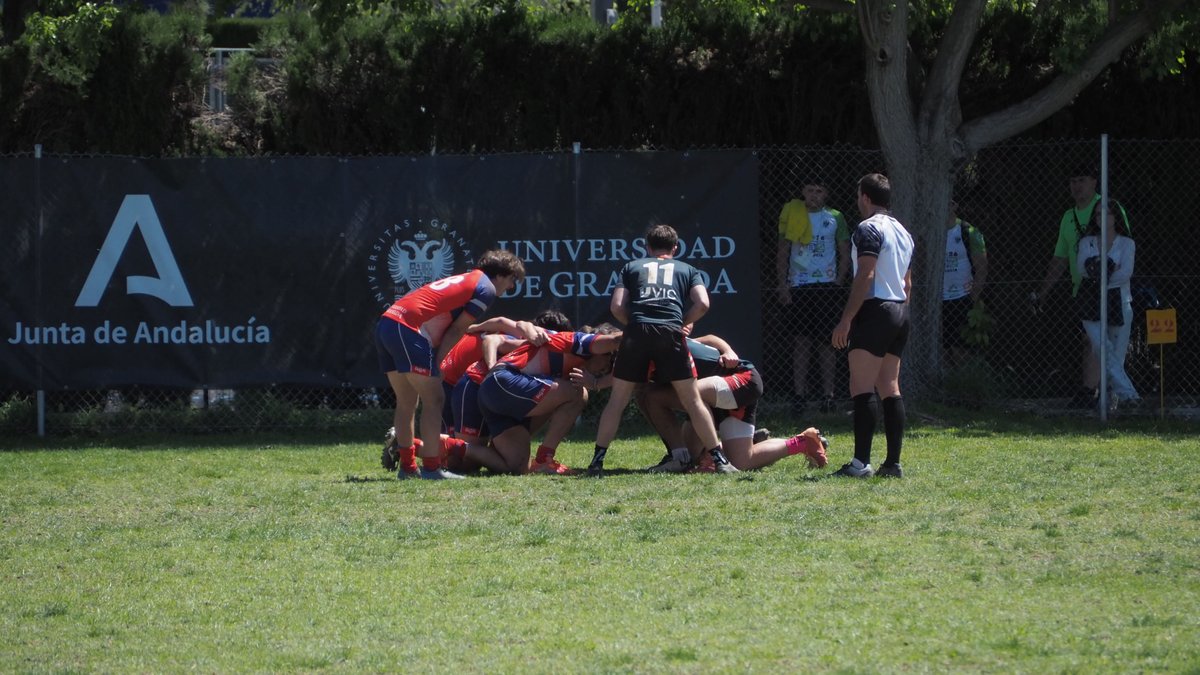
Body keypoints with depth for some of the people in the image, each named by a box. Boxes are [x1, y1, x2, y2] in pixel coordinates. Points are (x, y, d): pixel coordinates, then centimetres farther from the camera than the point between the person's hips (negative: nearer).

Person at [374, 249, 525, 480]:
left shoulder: (466, 280, 28)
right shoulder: (486, 289, 1)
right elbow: (455, 331, -2)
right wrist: (437, 365, 0)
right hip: (408, 328, -9)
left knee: (406, 402, 16)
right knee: (433, 399, -5)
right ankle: (431, 467, -8)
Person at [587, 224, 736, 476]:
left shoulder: (632, 267, 25)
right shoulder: (687, 269, 24)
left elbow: (616, 306, 12)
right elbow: (702, 304, 8)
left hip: (637, 332, 0)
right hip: (670, 332, 0)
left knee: (618, 399, 8)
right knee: (692, 399, 6)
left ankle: (597, 460, 3)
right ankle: (719, 459, 3)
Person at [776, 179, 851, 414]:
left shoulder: (835, 218, 6)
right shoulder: (793, 216, 7)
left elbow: (845, 253, 9)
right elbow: (782, 252, 7)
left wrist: (839, 281, -3)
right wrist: (783, 284, -3)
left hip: (826, 287, 0)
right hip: (798, 287, 0)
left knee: (826, 341, 0)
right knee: (801, 341, 0)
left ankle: (828, 394, 2)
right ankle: (799, 393, 0)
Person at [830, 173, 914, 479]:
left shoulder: (868, 229, -9)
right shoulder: (903, 232, 18)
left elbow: (865, 276, -17)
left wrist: (846, 320, -18)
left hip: (875, 310, -9)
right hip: (900, 311, 9)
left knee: (862, 388, -12)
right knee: (890, 388, 9)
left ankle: (861, 462, -21)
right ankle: (893, 462, 5)